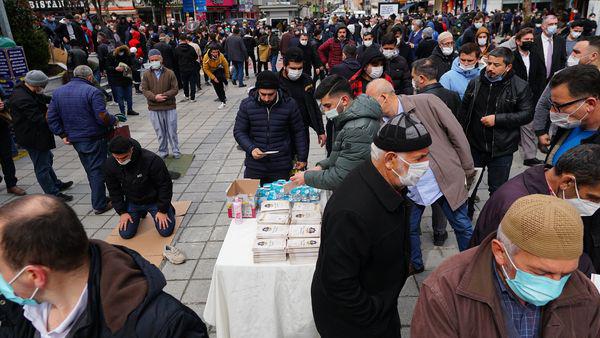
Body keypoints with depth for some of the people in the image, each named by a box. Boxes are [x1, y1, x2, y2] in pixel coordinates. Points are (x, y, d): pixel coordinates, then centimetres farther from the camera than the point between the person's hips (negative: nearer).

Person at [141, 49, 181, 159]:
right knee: (160, 132, 11)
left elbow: (175, 89, -5)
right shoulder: (146, 74, 2)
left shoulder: (169, 73, -3)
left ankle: (176, 151, 20)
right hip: (154, 108, 2)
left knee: (172, 131, 6)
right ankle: (163, 152, 24)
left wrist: (164, 95, -19)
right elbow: (144, 90, -1)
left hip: (170, 107, -1)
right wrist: (154, 97, -18)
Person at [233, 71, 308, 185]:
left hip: (282, 167, -1)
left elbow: (299, 132, 3)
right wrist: (251, 149, -16)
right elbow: (239, 132, 1)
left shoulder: (289, 104, -6)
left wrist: (302, 158, 5)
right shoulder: (246, 104, -5)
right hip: (254, 166, 1)